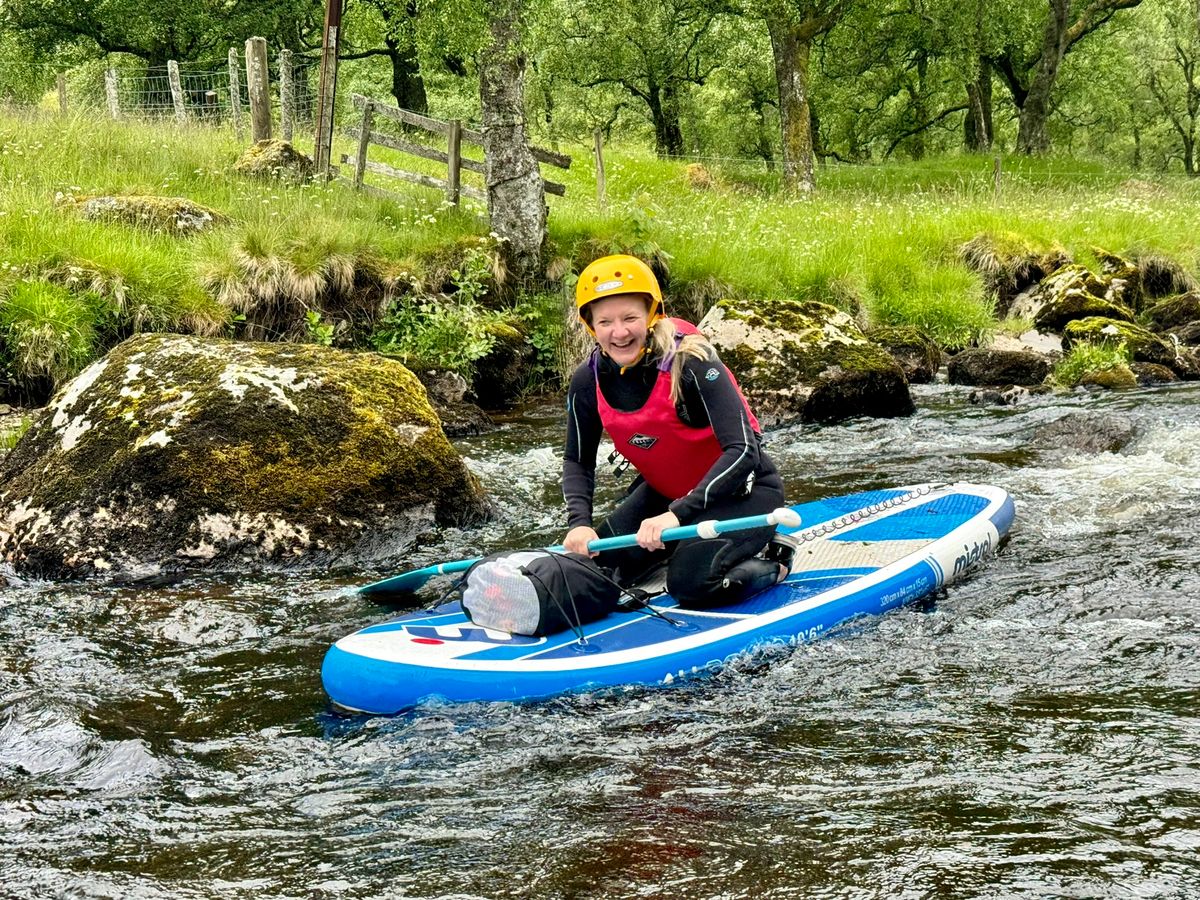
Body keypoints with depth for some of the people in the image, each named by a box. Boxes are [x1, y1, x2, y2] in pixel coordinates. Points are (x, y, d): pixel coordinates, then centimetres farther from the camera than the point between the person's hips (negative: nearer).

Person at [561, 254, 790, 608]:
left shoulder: (690, 362, -28)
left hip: (741, 489, -7)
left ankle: (773, 562, 3)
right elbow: (578, 461, 3)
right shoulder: (588, 382, -11)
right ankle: (686, 539, 20)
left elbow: (743, 451, -32)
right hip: (665, 491, 7)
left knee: (690, 583, -27)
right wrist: (579, 523, -17)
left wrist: (678, 514, -40)